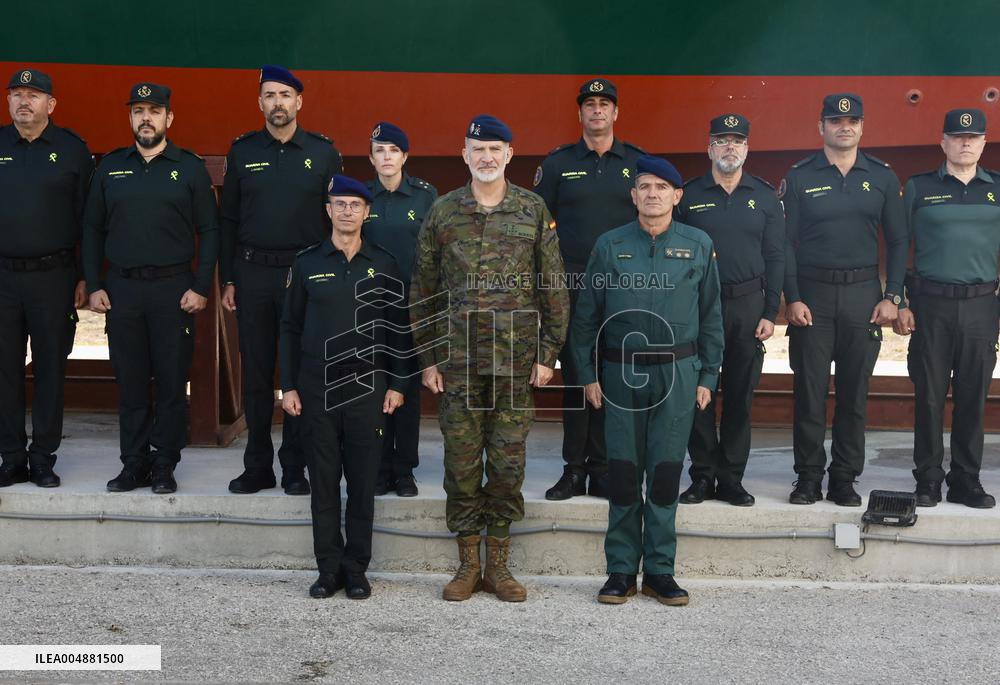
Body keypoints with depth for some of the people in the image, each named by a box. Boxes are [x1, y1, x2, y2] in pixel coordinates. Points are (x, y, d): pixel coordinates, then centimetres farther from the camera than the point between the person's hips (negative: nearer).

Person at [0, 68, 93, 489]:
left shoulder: (72, 150, 3)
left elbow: (88, 219, 2)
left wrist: (85, 277, -2)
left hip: (53, 277, -2)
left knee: (50, 369, 3)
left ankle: (43, 459, 13)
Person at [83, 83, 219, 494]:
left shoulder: (190, 168, 3)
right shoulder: (109, 167, 10)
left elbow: (209, 231, 1)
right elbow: (92, 229, 12)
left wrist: (201, 287, -7)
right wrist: (93, 285, 4)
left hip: (173, 289, -2)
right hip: (121, 288, 2)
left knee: (172, 380, 1)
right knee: (130, 381, 6)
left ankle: (164, 467, 11)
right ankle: (134, 464, 15)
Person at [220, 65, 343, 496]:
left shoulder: (323, 152, 4)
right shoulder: (242, 151, 8)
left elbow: (338, 218, 4)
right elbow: (228, 220, 9)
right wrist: (227, 279, 4)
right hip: (253, 274, 2)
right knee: (255, 374, 5)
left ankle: (295, 468, 12)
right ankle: (257, 467, 15)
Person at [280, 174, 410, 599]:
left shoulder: (383, 265, 5)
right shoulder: (307, 263, 6)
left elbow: (398, 328, 7)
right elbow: (290, 327, 7)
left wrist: (397, 384, 0)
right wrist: (288, 386, 1)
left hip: (368, 388, 0)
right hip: (317, 387, 0)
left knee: (362, 483, 3)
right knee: (323, 481, 4)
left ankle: (356, 570, 13)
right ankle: (329, 568, 14)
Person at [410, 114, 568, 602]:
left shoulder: (533, 210, 3)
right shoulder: (443, 212, 5)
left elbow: (554, 287, 3)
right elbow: (422, 290, 7)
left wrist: (548, 353, -2)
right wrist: (427, 358, 3)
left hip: (516, 358, 0)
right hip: (457, 360, 1)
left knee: (508, 461, 4)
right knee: (462, 460, 4)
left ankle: (499, 564, 17)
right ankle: (468, 564, 17)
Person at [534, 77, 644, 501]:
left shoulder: (638, 163, 8)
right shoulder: (557, 164, 7)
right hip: (571, 286, 0)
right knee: (575, 377, 2)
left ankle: (602, 469, 11)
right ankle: (574, 469, 10)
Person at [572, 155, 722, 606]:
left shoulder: (699, 246, 6)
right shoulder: (609, 246, 4)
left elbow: (710, 316, 9)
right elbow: (586, 316, 7)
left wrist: (707, 377, 4)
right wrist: (588, 375, 2)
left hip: (678, 373, 0)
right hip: (621, 373, 0)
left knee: (666, 471, 3)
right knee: (623, 471, 2)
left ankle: (659, 570, 14)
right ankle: (621, 571, 12)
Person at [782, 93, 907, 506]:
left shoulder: (882, 177, 7)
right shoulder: (799, 177, 2)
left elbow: (897, 240, 9)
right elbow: (785, 242, 0)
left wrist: (892, 297, 0)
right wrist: (791, 298, -7)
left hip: (864, 294, 2)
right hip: (812, 295, -1)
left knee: (854, 392, 5)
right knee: (809, 391, 1)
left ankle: (845, 479, 15)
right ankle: (808, 478, 11)